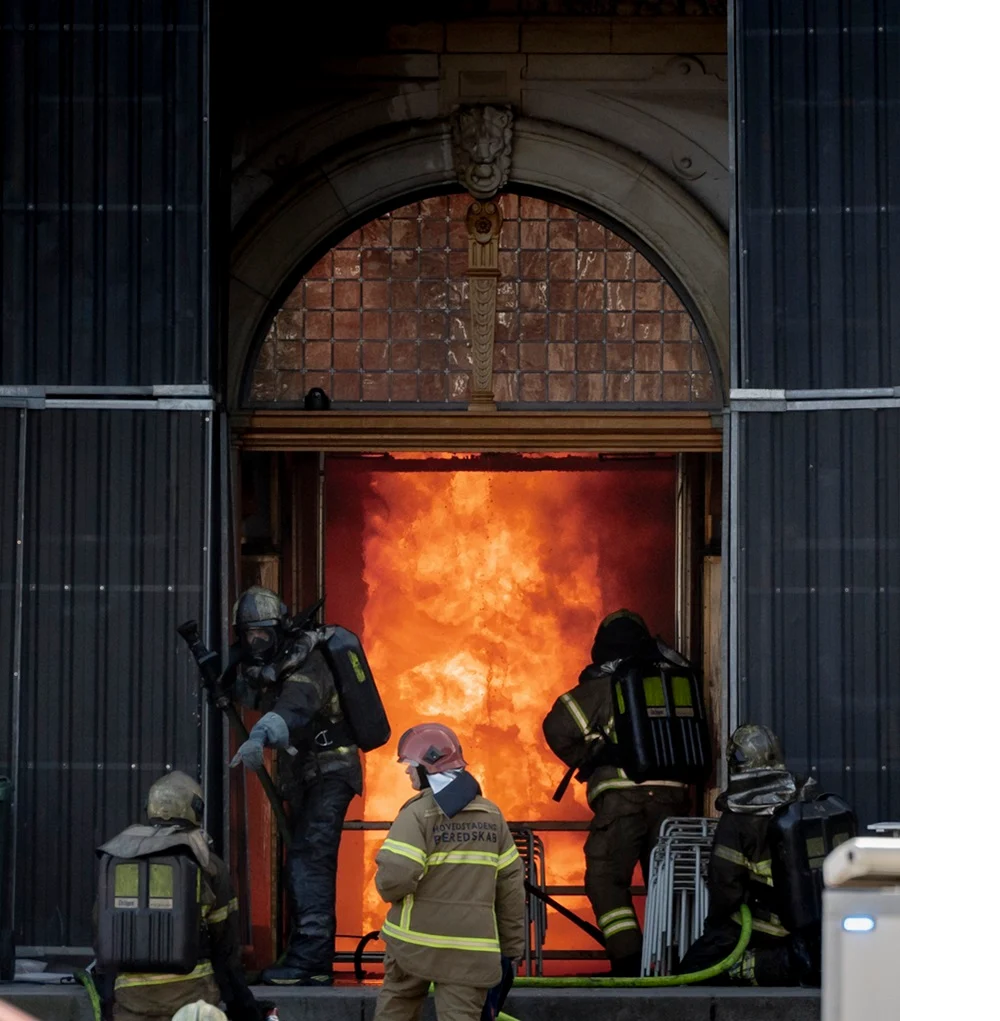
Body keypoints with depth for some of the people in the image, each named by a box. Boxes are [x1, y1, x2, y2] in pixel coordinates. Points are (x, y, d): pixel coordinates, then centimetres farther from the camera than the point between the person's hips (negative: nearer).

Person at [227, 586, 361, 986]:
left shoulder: (306, 664, -20)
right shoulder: (263, 667, 6)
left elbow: (293, 708, -39)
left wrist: (260, 737, -58)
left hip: (329, 772, -10)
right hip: (303, 777, 10)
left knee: (308, 859, -20)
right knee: (306, 865, 12)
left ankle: (308, 959, -27)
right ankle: (315, 962, 18)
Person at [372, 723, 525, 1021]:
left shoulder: (419, 813, -10)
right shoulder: (492, 815, 7)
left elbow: (394, 877, -21)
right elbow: (511, 884, 8)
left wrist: (388, 891, 4)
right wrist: (512, 945, 15)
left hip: (417, 940, -3)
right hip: (472, 948, 3)